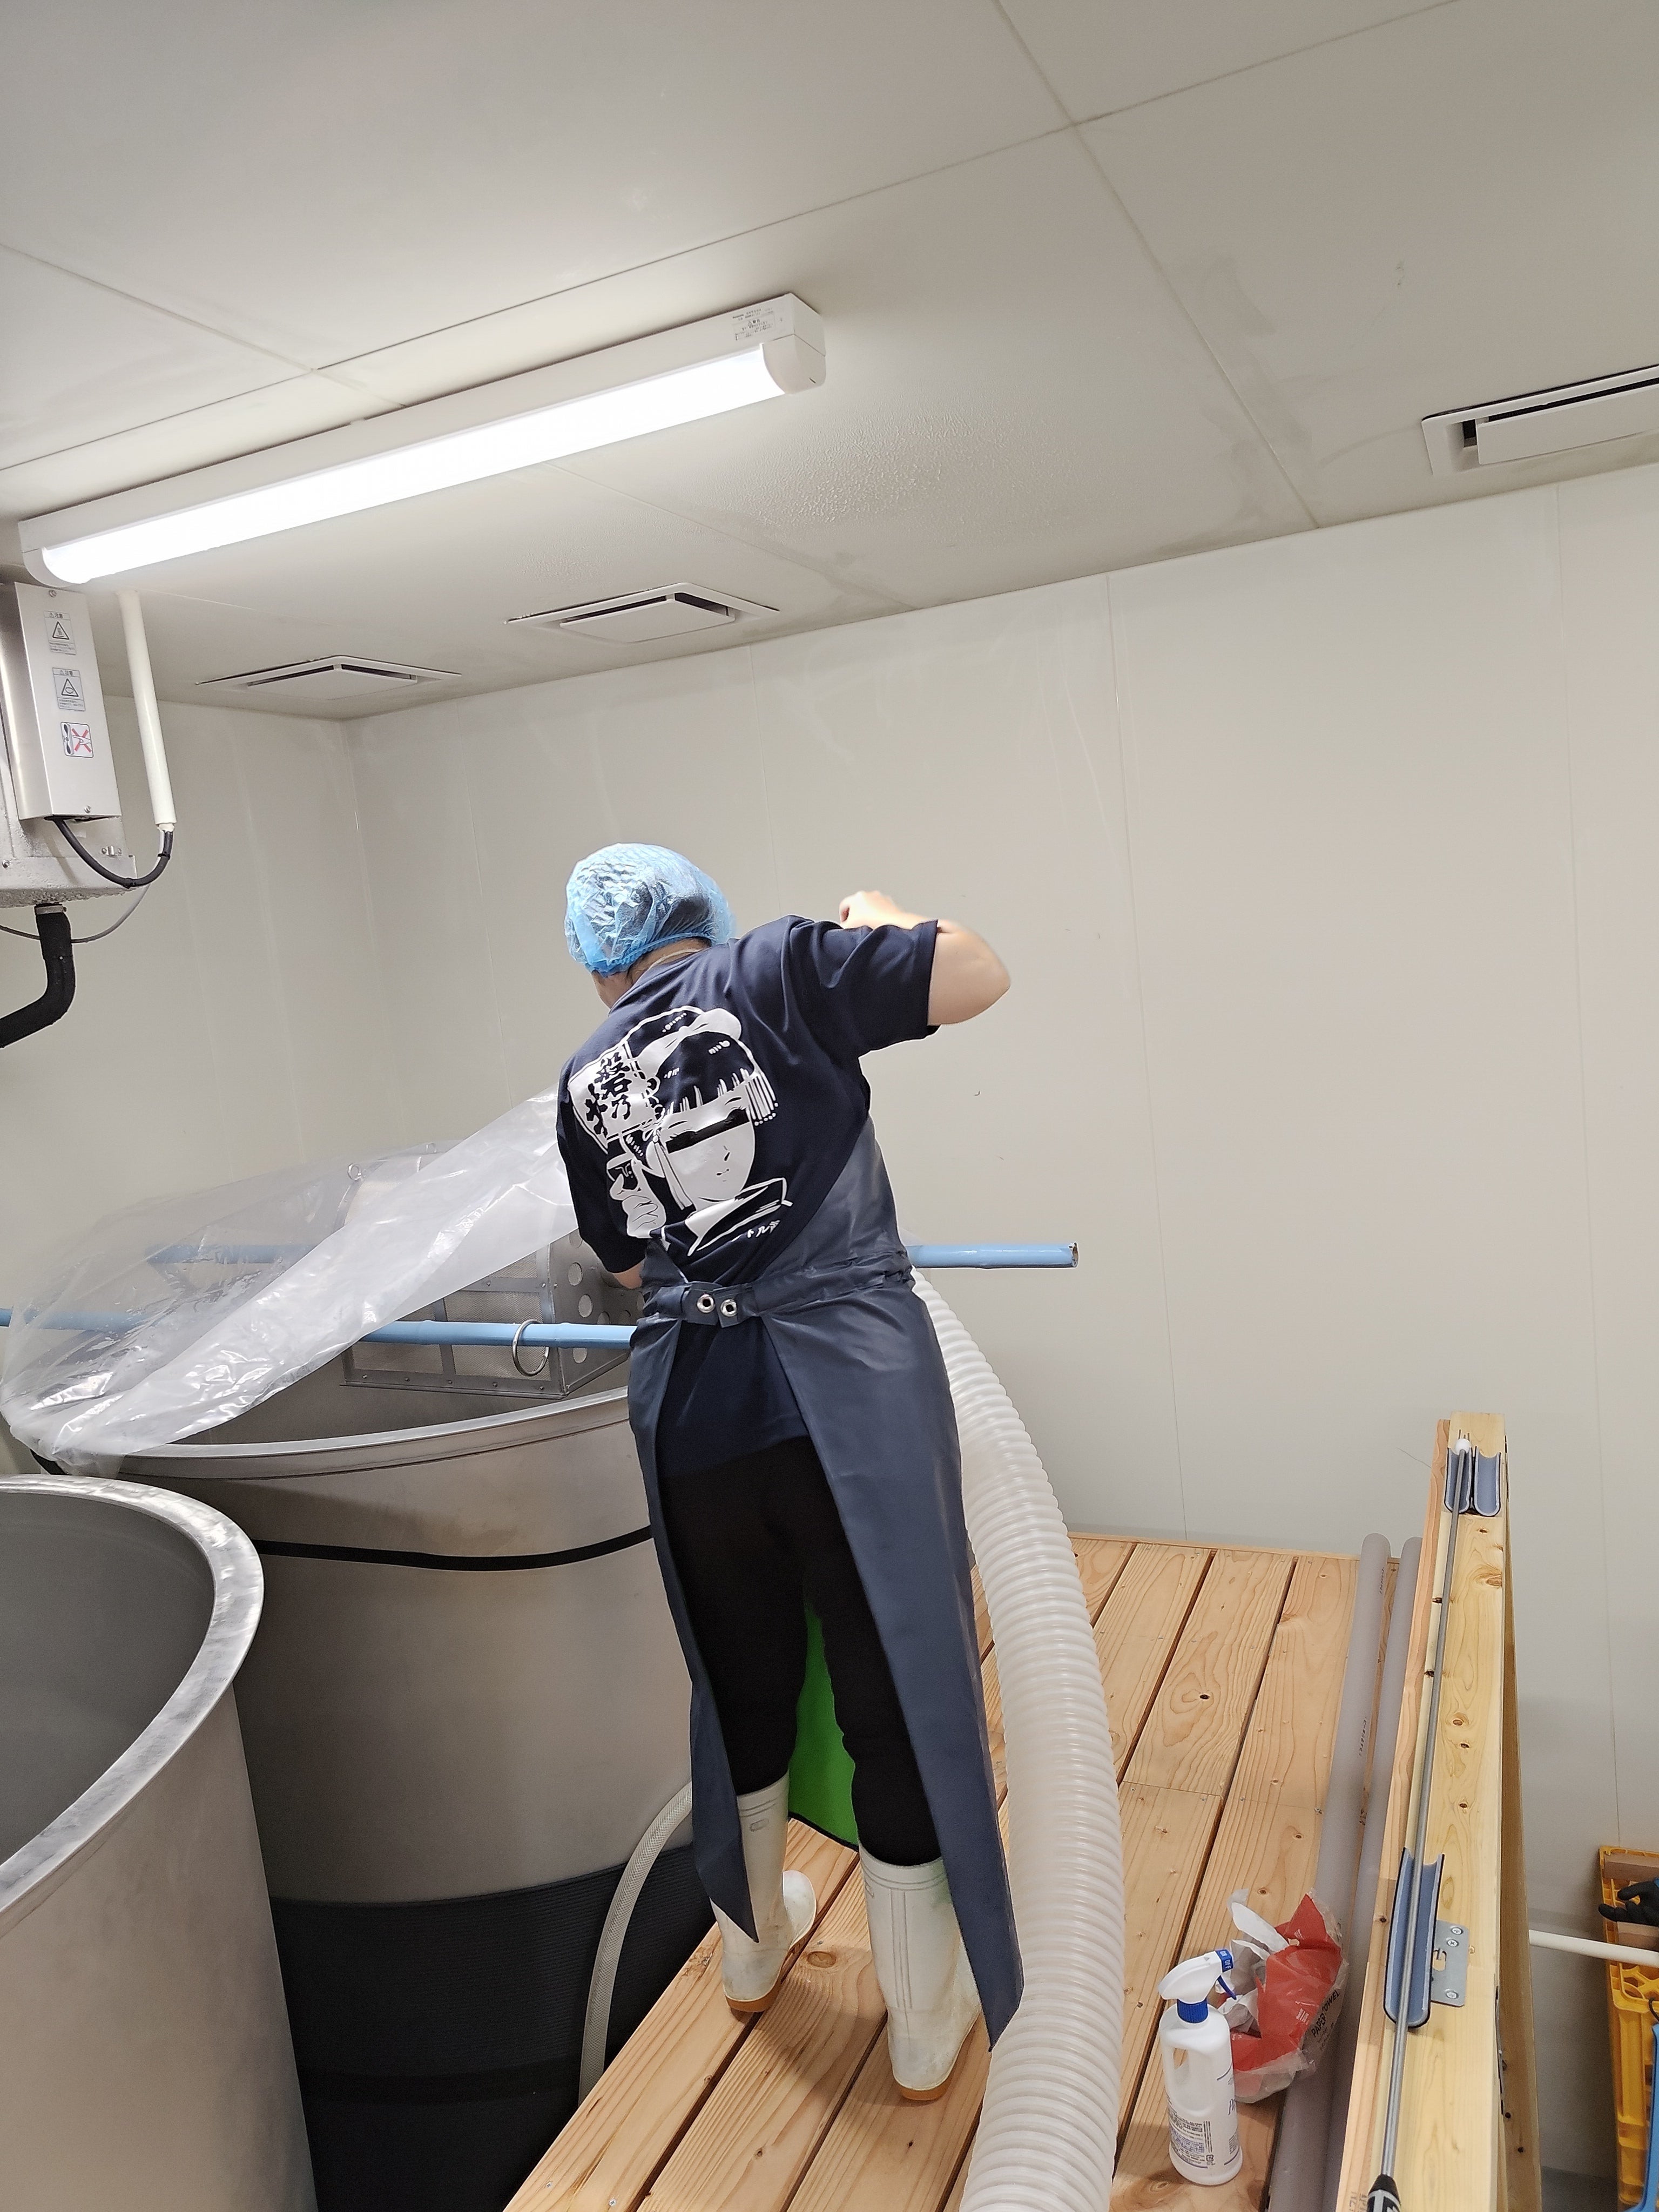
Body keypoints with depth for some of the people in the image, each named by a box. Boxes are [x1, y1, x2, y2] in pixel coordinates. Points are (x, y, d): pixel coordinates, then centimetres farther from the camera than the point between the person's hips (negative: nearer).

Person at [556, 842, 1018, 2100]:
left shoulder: (585, 1083, 11)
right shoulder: (776, 970, -3)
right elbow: (981, 977, -5)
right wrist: (877, 918, 13)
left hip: (692, 1410, 5)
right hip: (850, 1393, -5)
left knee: (741, 1688, 25)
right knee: (904, 1694, 11)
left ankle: (754, 1947, 48)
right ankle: (929, 2025, 29)